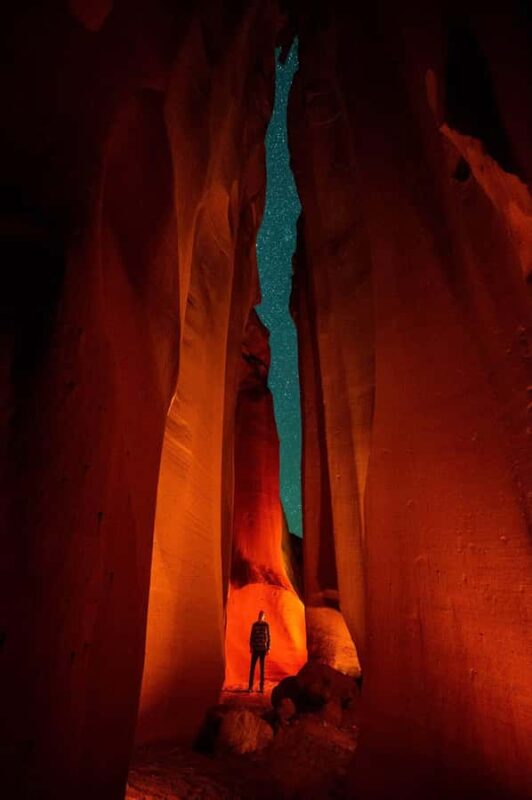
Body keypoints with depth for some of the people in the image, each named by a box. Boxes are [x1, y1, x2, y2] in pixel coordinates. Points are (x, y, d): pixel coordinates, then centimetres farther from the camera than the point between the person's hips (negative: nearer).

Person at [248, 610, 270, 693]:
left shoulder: (266, 625, 0)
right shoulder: (254, 625, 2)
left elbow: (268, 637, 1)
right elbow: (251, 636, 4)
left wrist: (268, 648, -4)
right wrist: (251, 647, -3)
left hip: (263, 649, -1)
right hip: (255, 648, 1)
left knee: (262, 668, 5)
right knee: (252, 667, -2)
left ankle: (262, 686, 11)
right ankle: (250, 686, 5)